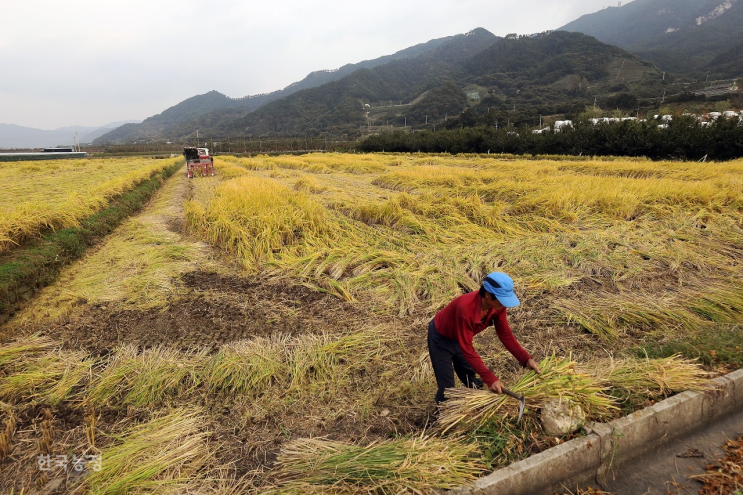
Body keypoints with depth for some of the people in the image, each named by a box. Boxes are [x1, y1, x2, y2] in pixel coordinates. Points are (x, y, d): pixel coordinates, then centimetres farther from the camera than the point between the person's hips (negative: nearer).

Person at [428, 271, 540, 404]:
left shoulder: (497, 306, -21)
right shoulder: (466, 308, -43)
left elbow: (506, 335, -8)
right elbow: (467, 349, -37)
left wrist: (526, 359, -18)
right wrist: (489, 378, -36)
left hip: (460, 338, 7)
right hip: (440, 338, -7)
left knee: (473, 384, 16)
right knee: (447, 388, 0)